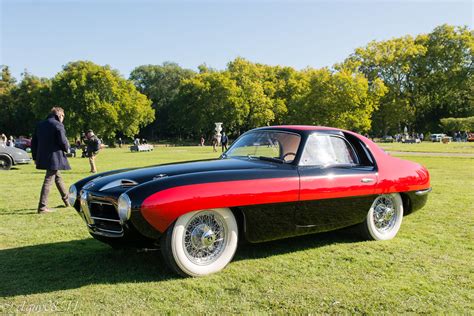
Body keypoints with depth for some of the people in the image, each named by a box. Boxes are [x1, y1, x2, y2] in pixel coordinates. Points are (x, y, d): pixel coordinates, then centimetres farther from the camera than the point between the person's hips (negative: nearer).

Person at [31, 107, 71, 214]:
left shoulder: (40, 125, 11)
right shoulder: (58, 125, -11)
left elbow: (33, 142, 12)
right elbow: (63, 142, -16)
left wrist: (35, 157, 18)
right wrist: (67, 148, 6)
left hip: (43, 157, 8)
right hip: (54, 158, -8)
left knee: (58, 177, 23)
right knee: (48, 181, -4)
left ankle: (66, 200, 35)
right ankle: (42, 207, -2)